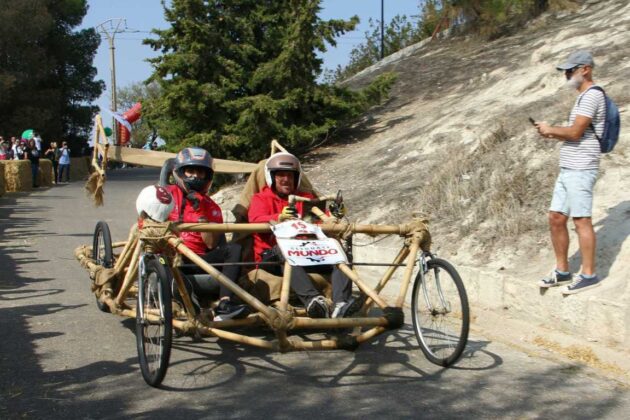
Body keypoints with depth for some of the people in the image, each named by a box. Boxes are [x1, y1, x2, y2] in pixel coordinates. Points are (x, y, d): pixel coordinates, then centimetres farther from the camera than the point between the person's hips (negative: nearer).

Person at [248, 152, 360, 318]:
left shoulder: (306, 198, 27)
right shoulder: (260, 198, 17)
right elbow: (256, 220, -7)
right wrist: (279, 217, -28)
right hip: (272, 258, -3)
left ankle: (341, 304, -44)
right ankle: (313, 299, -57)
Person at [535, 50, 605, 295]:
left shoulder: (592, 95, -11)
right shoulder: (582, 97, 21)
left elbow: (575, 133, -18)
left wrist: (550, 130, -2)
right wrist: (553, 135, 9)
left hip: (580, 169, -10)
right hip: (567, 169, 10)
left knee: (581, 220, -7)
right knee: (556, 218, 10)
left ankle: (589, 275, 0)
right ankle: (562, 271, 18)